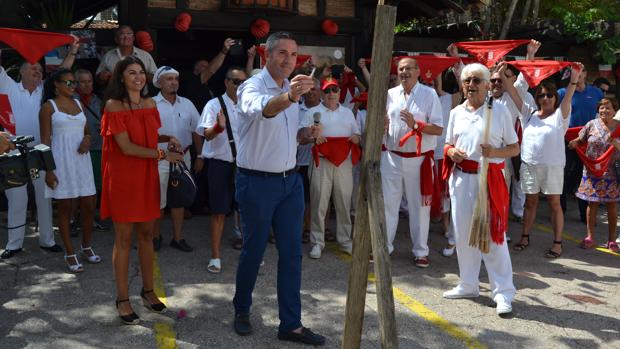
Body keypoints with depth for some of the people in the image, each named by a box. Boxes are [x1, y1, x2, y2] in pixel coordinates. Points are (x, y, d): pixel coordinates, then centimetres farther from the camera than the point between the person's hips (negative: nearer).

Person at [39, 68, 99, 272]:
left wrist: (87, 139, -4)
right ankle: (70, 254, 12)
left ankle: (86, 246, 25)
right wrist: (48, 170, -13)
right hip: (61, 162, -5)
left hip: (81, 160, 5)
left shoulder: (78, 104, 12)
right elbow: (45, 140, -6)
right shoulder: (48, 106, -3)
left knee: (89, 205, 5)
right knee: (65, 207, 3)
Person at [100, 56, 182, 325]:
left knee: (146, 234, 11)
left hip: (147, 175, 6)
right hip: (122, 176, -5)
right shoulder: (114, 106, -10)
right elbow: (126, 146, -16)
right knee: (123, 237, 1)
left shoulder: (150, 104, 9)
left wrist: (168, 138, 5)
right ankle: (122, 299, 11)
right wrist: (163, 155, -15)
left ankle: (148, 290, 24)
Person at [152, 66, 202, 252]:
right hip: (160, 159, -4)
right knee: (158, 201, 4)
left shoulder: (187, 104, 7)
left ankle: (177, 238, 21)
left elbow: (196, 130, 10)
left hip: (183, 157, 4)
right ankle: (155, 236, 21)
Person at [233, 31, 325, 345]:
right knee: (254, 250, 7)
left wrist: (307, 132, -1)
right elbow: (261, 109, -40)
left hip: (290, 180, 6)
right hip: (257, 182, -6)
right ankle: (242, 310, 31)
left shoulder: (292, 89, 10)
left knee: (292, 252, 5)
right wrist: (288, 97, -60)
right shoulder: (252, 87, -14)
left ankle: (291, 324, 13)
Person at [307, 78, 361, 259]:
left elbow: (357, 132, 22)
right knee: (319, 202, -4)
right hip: (322, 162, -3)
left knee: (344, 202, 6)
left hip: (344, 162, 4)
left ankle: (345, 240, 19)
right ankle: (317, 242, 5)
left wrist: (357, 137, -1)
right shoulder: (313, 112, 6)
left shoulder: (348, 112, 19)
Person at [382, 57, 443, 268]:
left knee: (419, 206, 6)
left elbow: (439, 129, -8)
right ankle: (383, 246, 20)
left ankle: (420, 251, 18)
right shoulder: (390, 94, 7)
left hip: (419, 159, -3)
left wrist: (416, 124, -21)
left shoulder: (429, 94, -4)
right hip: (391, 157, 3)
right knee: (387, 203, 8)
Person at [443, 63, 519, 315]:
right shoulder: (456, 113, 10)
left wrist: (495, 152, -18)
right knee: (463, 232, 10)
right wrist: (451, 152, -5)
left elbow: (514, 148, 1)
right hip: (461, 178, 5)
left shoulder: (500, 111, -2)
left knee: (493, 234, -5)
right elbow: (448, 144, 18)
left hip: (489, 179, -4)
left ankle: (503, 292, 4)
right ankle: (468, 285, 25)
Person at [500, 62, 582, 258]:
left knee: (554, 204, 3)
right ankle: (525, 237, 23)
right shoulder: (529, 113, 7)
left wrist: (574, 81, -36)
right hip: (529, 165, 3)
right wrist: (502, 76, -11)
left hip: (552, 166, -3)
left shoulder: (560, 115, -1)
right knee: (530, 202, 13)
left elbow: (568, 98, -18)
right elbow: (514, 94, 0)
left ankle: (557, 243, 7)